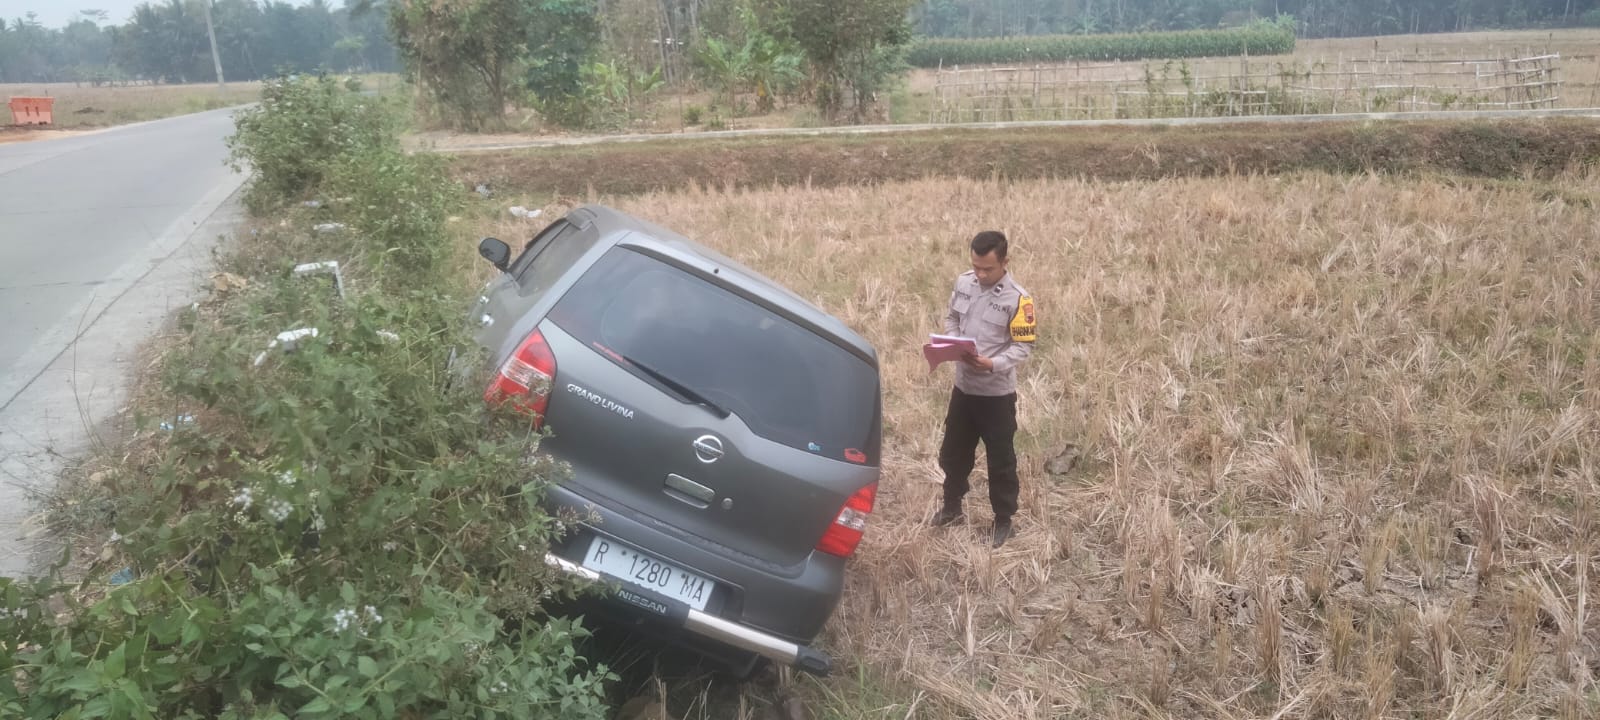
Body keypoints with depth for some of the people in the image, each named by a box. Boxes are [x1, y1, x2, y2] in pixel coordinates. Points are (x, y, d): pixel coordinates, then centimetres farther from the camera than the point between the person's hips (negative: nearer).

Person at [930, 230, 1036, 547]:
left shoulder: (1017, 298, -17)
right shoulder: (963, 282, -2)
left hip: (997, 392, -5)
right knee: (953, 451, 18)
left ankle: (1003, 521, 24)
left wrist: (992, 363, -30)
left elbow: (1023, 346, -15)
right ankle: (952, 506, 39)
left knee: (1000, 460, 8)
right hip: (963, 385, 5)